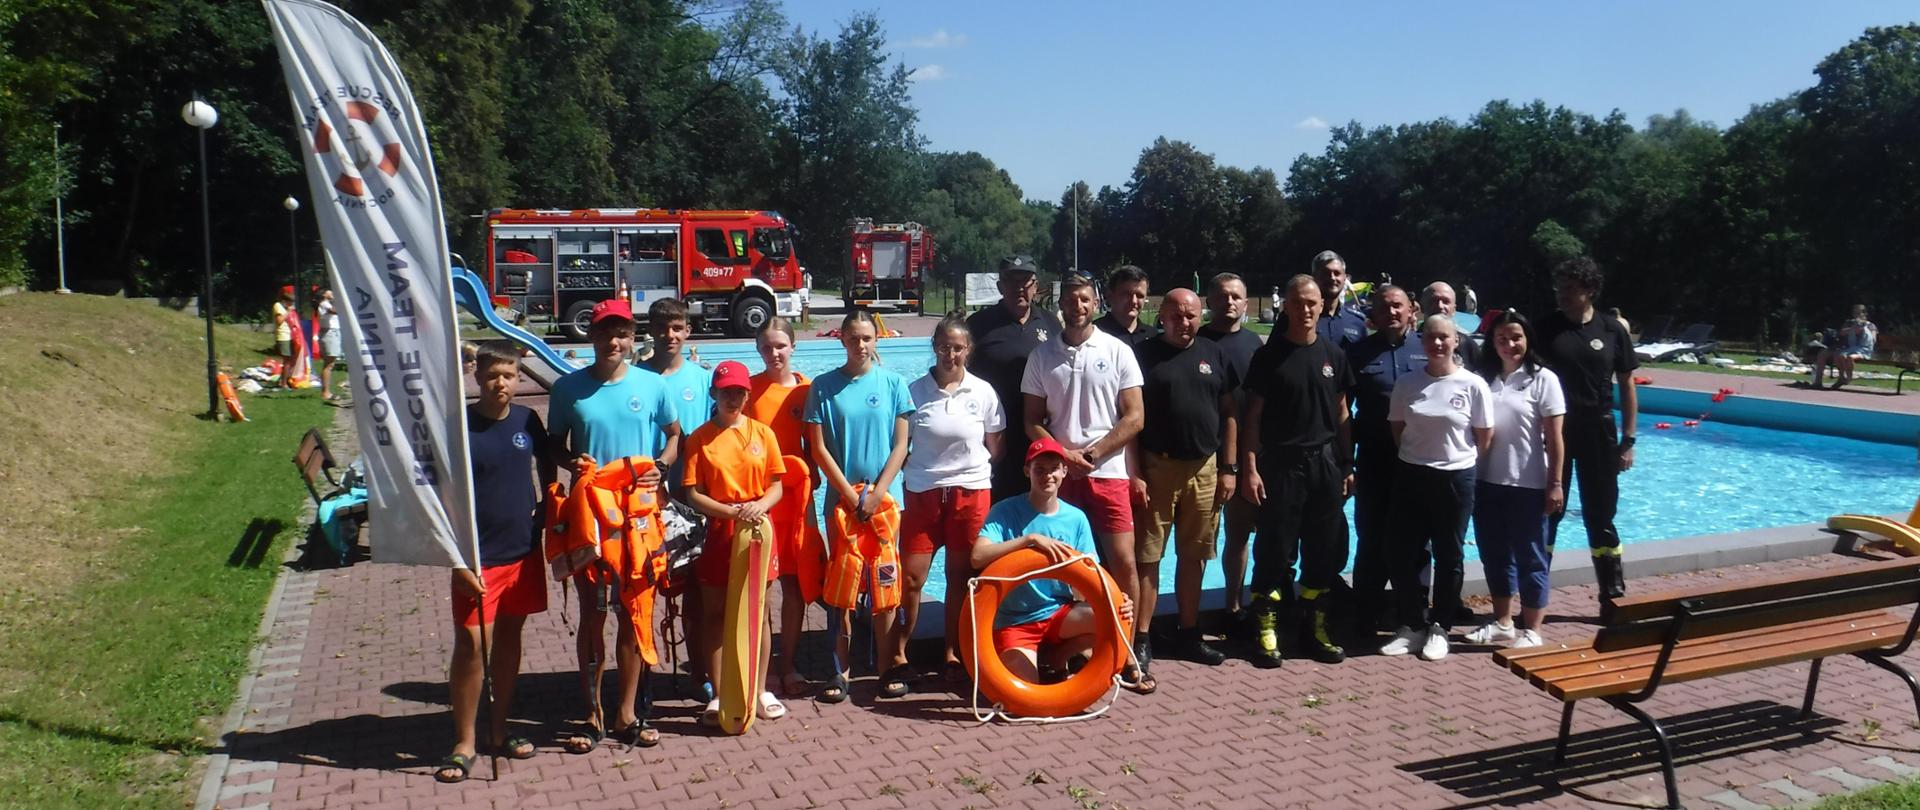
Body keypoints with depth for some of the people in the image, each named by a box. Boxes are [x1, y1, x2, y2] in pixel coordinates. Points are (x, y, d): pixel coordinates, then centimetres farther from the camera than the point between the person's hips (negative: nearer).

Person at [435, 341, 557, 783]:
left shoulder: (527, 419, 1)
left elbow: (547, 466, 17)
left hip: (524, 551, 4)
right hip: (479, 559, -4)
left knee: (508, 637, 13)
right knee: (471, 644, -4)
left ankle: (498, 729, 27)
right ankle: (464, 742, 9)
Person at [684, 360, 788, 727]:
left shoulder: (762, 433, 3)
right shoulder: (700, 438, -1)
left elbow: (776, 486, 5)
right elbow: (693, 494, -5)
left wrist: (761, 505, -16)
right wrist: (731, 511, -18)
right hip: (719, 531, -1)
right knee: (714, 613, 5)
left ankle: (760, 691, 20)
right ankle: (718, 695, 16)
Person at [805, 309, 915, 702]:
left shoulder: (892, 383, 3)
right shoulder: (824, 386, 2)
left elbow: (900, 444, 1)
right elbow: (819, 448, -1)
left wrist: (877, 493, -8)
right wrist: (851, 495, -8)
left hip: (883, 498, 0)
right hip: (841, 498, 0)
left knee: (884, 584, 3)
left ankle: (891, 667, 10)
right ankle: (840, 671, 9)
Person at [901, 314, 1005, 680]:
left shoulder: (983, 392, 1)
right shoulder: (914, 391, -1)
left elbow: (994, 447, 9)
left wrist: (972, 470, 3)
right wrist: (918, 472, -2)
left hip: (972, 492, 1)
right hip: (923, 493, -1)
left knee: (961, 576, 8)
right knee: (911, 577, -1)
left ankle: (953, 654, 20)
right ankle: (899, 652, 14)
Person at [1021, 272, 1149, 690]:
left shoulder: (1118, 351, 2)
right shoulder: (1042, 355, 8)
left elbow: (1134, 418, -1)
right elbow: (1032, 421, 8)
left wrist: (1091, 454, -9)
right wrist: (1064, 454, -9)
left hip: (1108, 473, -2)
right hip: (1059, 475, 2)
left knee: (1123, 563, -4)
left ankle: (1129, 656, 6)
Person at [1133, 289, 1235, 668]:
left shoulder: (1214, 355, 9)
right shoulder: (1144, 355, -2)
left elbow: (1229, 414, 11)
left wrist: (1229, 468, 6)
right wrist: (1135, 474, -10)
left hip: (1205, 469, 4)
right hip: (1157, 468, -4)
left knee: (1193, 556, 13)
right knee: (1147, 557, 0)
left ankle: (1189, 633, 25)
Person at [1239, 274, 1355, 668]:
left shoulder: (1333, 356, 8)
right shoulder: (1269, 355, -2)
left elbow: (1341, 414, 12)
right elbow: (1253, 415, -3)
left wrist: (1347, 465, 8)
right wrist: (1250, 468, -9)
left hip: (1325, 462, 4)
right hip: (1280, 462, -3)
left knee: (1324, 551, 8)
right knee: (1274, 549, 0)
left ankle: (1317, 629, 20)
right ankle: (1266, 631, 8)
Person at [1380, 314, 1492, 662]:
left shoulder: (1473, 385, -8)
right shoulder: (1407, 383, -1)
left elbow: (1485, 437, 0)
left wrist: (1460, 461, 5)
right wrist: (1417, 454, 7)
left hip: (1455, 479, -2)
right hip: (1411, 476, 2)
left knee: (1449, 556, 9)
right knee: (1403, 554, 4)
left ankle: (1439, 628, 22)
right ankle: (1412, 625, 19)